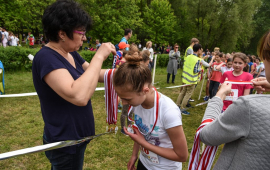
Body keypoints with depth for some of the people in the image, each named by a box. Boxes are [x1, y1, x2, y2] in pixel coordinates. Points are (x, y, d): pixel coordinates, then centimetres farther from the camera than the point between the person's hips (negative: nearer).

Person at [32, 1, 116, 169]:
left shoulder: (71, 54, 1)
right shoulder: (46, 58, -26)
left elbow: (93, 75, 11)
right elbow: (79, 97, -40)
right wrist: (99, 56, -32)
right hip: (65, 143, -8)